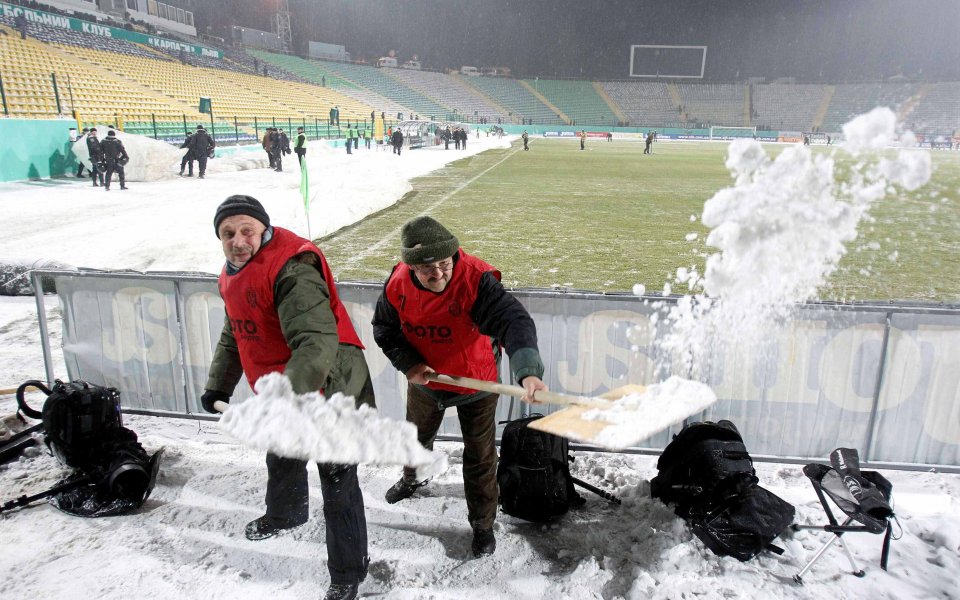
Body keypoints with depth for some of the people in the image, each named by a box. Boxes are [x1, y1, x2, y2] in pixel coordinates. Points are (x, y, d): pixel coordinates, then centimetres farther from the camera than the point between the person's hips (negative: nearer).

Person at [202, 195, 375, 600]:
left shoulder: (291, 268, -27)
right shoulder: (233, 275, 6)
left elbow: (317, 341, -38)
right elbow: (233, 336, 22)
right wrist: (219, 386, 24)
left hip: (329, 389, -10)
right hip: (282, 394, 10)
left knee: (337, 484, 1)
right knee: (282, 461, 31)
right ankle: (285, 514, 62)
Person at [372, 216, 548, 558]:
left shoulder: (477, 280, -35)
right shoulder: (398, 284, -20)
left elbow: (513, 321, -47)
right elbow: (384, 328, -4)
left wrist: (528, 371, -63)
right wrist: (408, 363, -19)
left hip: (476, 382, -4)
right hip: (424, 378, 4)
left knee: (480, 456, 8)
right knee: (416, 436, 30)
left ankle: (483, 524, 32)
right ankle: (413, 478, 64)